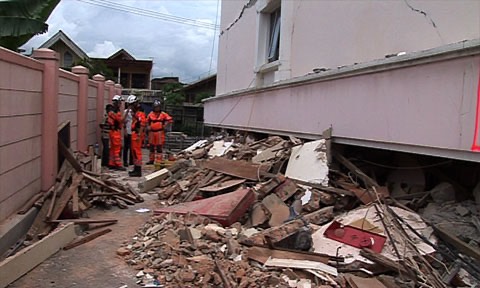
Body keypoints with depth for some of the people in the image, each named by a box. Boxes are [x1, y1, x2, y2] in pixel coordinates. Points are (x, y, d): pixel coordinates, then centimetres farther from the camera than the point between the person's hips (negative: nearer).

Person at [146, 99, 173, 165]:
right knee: (151, 146, 12)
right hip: (152, 132, 4)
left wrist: (165, 125, -9)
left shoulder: (163, 114, -3)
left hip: (160, 132, -4)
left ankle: (159, 161, 0)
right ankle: (151, 160, 22)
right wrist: (148, 127, 7)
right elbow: (147, 121, 22)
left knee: (159, 147, -3)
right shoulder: (150, 114, 8)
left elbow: (170, 120, -7)